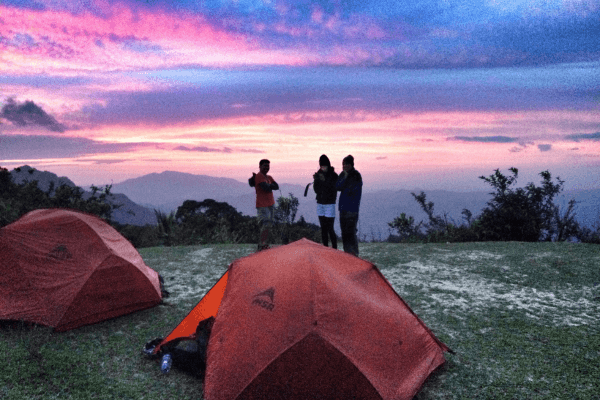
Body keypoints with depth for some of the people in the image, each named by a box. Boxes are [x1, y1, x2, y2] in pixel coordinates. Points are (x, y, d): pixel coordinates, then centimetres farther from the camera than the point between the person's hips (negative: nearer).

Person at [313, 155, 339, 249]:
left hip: (329, 204, -5)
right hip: (320, 203, 5)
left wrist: (324, 180, -31)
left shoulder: (333, 175, -6)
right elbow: (316, 190, 2)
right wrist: (316, 180, -17)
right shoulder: (318, 174, 7)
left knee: (330, 229, -8)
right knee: (323, 229, 7)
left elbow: (332, 189, -16)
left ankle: (334, 249, 4)